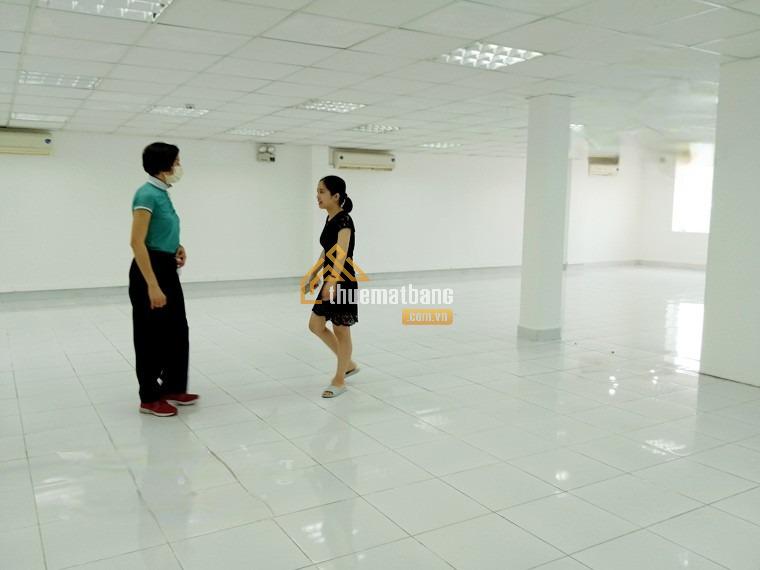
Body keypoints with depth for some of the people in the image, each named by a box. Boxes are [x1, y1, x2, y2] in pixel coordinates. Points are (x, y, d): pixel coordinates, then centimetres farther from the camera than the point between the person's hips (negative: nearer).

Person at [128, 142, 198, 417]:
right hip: (150, 270, -10)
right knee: (152, 336, 1)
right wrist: (152, 285, -27)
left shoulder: (162, 194, 11)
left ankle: (174, 388, 28)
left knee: (177, 330, 15)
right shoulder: (147, 194, -17)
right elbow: (137, 242, -23)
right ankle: (150, 398, 15)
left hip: (167, 269, 10)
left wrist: (177, 247, 5)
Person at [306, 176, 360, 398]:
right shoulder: (330, 219, 10)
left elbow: (342, 253, -33)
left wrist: (332, 282, -45)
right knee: (315, 325, 13)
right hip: (330, 281, 9)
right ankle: (348, 364, 27)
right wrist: (312, 277, 24)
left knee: (341, 331, 2)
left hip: (342, 282, -9)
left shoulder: (344, 221, -18)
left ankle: (339, 381, 16)